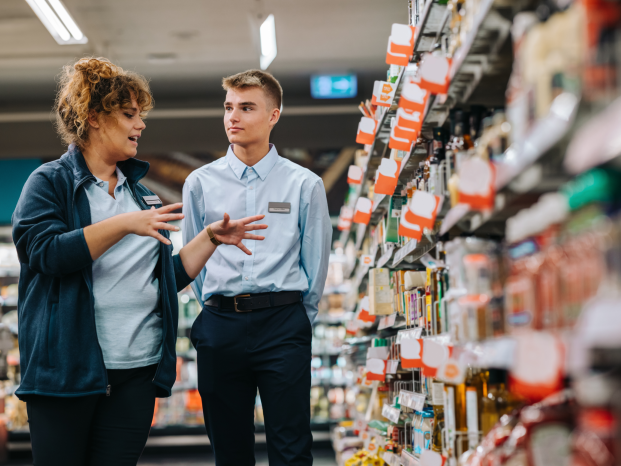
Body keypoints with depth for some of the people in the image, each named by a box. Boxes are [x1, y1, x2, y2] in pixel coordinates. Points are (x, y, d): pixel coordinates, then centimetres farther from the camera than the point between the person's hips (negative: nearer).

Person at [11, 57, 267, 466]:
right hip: (68, 367, -5)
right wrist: (124, 225, -22)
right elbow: (46, 251, -17)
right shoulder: (50, 182, 1)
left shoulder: (140, 193, 19)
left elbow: (169, 277, 20)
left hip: (137, 370, 5)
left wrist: (212, 237, 11)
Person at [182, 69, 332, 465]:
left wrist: (298, 319, 8)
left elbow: (316, 261, 8)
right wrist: (220, 313, 10)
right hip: (220, 325, 2)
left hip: (283, 319, -2)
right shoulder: (200, 183, 8)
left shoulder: (304, 184, 4)